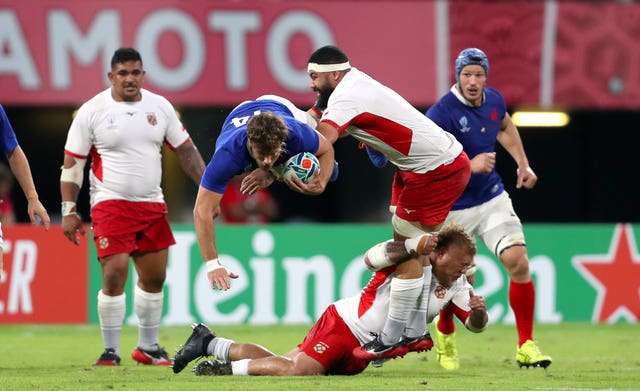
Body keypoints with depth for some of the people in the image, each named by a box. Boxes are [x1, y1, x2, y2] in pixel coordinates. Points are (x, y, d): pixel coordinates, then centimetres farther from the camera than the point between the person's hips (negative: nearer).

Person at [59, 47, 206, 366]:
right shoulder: (92, 111, -6)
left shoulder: (159, 107, 5)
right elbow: (72, 163, -2)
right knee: (115, 275, -13)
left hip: (152, 204, 4)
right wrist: (68, 211, -7)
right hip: (110, 205, -4)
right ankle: (111, 351, -1)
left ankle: (148, 347, 24)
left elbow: (186, 150, 11)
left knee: (154, 277, 9)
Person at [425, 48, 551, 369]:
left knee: (518, 261, -13)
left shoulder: (493, 100, 0)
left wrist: (523, 165, 19)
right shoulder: (441, 113, -20)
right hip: (453, 208, -4)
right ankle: (445, 334, 36)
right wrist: (469, 166, -35)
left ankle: (526, 346, -3)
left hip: (492, 198, 4)